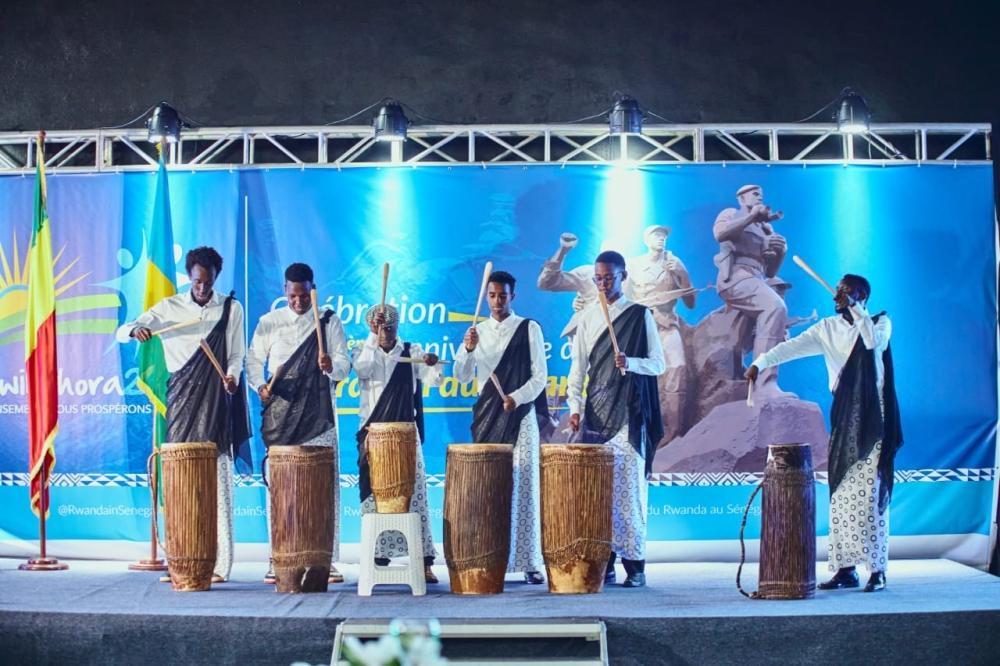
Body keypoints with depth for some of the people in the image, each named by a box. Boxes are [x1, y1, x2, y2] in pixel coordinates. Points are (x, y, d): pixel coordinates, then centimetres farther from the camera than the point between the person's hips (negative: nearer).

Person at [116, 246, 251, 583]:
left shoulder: (231, 309, 7)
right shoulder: (169, 307, 7)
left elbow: (237, 355, 9)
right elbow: (121, 332, 3)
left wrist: (232, 377, -12)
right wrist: (136, 330, -21)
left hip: (216, 401, -1)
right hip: (181, 400, 1)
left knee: (218, 479, -6)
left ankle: (220, 565, -6)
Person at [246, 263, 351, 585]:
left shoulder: (329, 321, 6)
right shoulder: (269, 322, 9)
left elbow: (344, 364, 1)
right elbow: (254, 359, 12)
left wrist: (331, 366, -21)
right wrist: (260, 385, -7)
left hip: (319, 416, -1)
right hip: (280, 417, 1)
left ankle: (326, 559, 2)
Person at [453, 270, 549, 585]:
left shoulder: (529, 329, 2)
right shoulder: (477, 331, 11)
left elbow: (540, 376, -1)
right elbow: (462, 376, 5)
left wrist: (516, 398, -17)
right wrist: (468, 350, -14)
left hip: (521, 416, -3)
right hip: (487, 417, 3)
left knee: (523, 485, -6)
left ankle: (529, 562, -4)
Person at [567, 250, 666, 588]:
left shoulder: (640, 315, 3)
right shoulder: (587, 317, 12)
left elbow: (659, 364, 1)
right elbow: (578, 366, 12)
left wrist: (630, 363, -17)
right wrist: (575, 407, 3)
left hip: (628, 413, -3)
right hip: (595, 413, 3)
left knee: (629, 487, -7)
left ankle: (634, 564, -3)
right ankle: (604, 560, 6)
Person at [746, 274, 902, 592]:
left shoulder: (880, 322, 4)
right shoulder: (828, 328, 12)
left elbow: (874, 341, -20)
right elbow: (794, 346, -2)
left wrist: (855, 309, -9)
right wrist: (760, 362, -16)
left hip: (872, 418, -4)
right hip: (843, 418, 4)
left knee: (871, 495, -9)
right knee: (839, 495, 2)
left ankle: (877, 570, -6)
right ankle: (845, 568, 7)